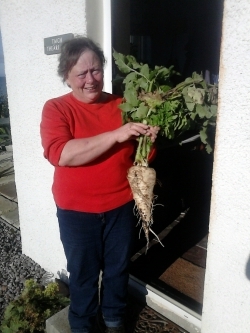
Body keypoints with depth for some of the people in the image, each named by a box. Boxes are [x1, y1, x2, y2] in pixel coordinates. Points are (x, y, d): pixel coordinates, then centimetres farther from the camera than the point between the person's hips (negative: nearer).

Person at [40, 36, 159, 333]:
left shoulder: (123, 106, 0)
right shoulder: (56, 109, -8)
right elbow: (60, 153, -26)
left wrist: (150, 138, -17)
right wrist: (115, 135, -31)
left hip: (121, 206, 3)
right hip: (76, 211, -2)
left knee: (118, 268, 20)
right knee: (83, 274, 16)